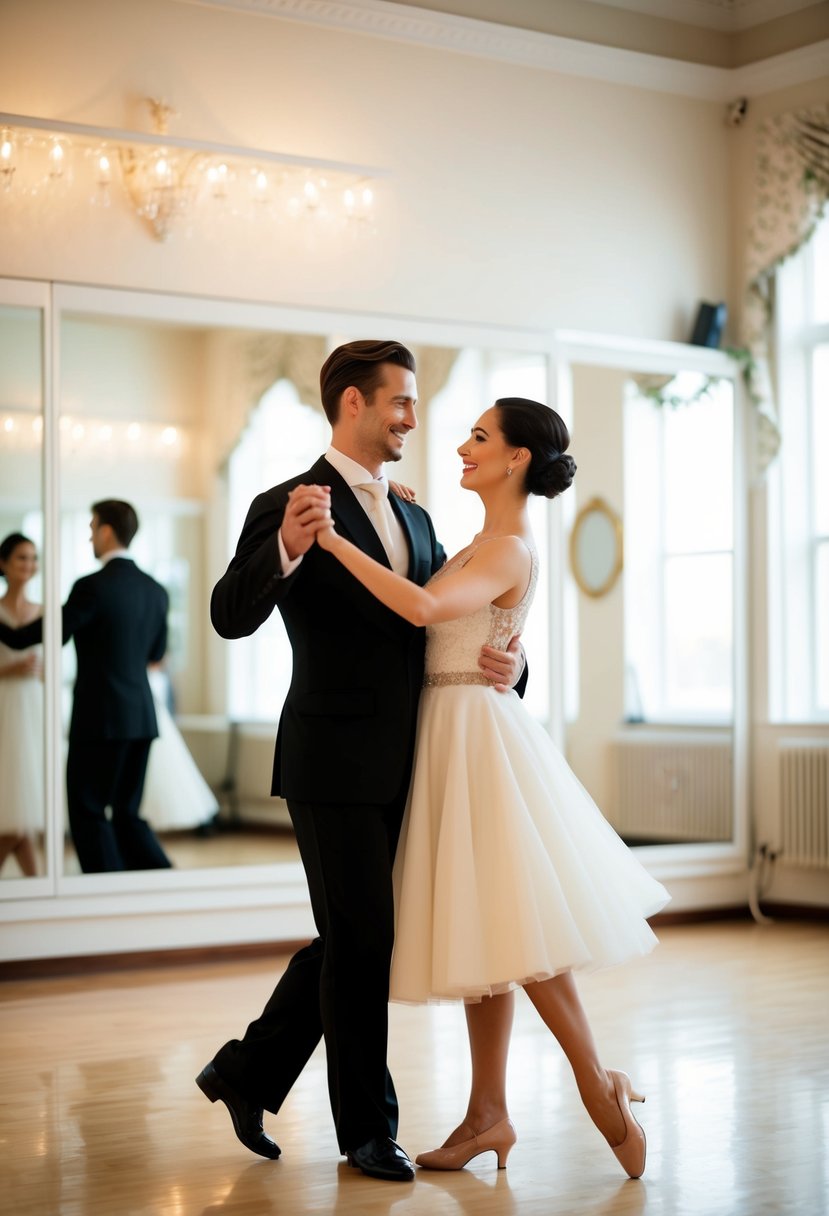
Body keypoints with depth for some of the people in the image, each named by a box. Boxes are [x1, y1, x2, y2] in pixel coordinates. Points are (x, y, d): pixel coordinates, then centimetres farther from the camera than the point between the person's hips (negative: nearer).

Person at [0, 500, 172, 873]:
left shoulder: (92, 587, -14)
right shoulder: (155, 590, 8)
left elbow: (45, 636, -8)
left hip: (99, 719, -7)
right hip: (141, 717, 7)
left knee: (88, 812, 4)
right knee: (126, 813, 14)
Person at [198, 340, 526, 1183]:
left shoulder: (413, 519, 15)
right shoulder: (288, 504, -9)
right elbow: (231, 616, -22)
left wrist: (507, 658, -5)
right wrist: (286, 547, -41)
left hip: (399, 767, 8)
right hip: (334, 765, -8)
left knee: (350, 942, 15)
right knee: (361, 941, 1)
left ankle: (246, 1074, 31)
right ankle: (367, 1128, 17)